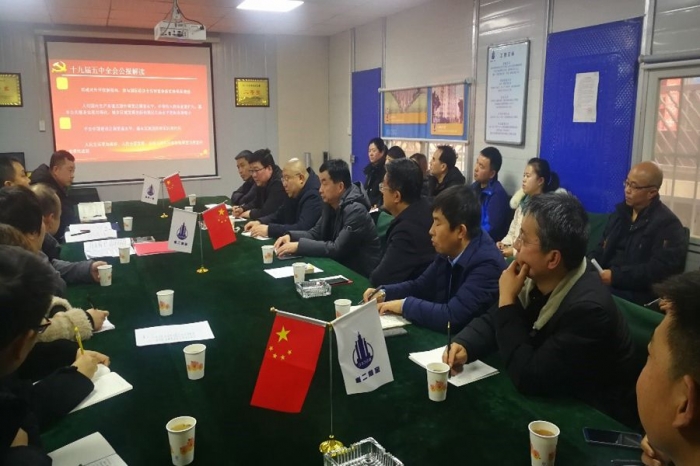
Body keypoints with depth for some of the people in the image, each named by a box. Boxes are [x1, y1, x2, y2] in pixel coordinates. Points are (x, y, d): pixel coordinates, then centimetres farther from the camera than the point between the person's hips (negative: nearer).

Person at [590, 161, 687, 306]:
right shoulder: (621, 212, 16)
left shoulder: (668, 224, -7)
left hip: (637, 294, -7)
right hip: (605, 281, 7)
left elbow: (660, 269, -16)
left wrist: (616, 276, -21)